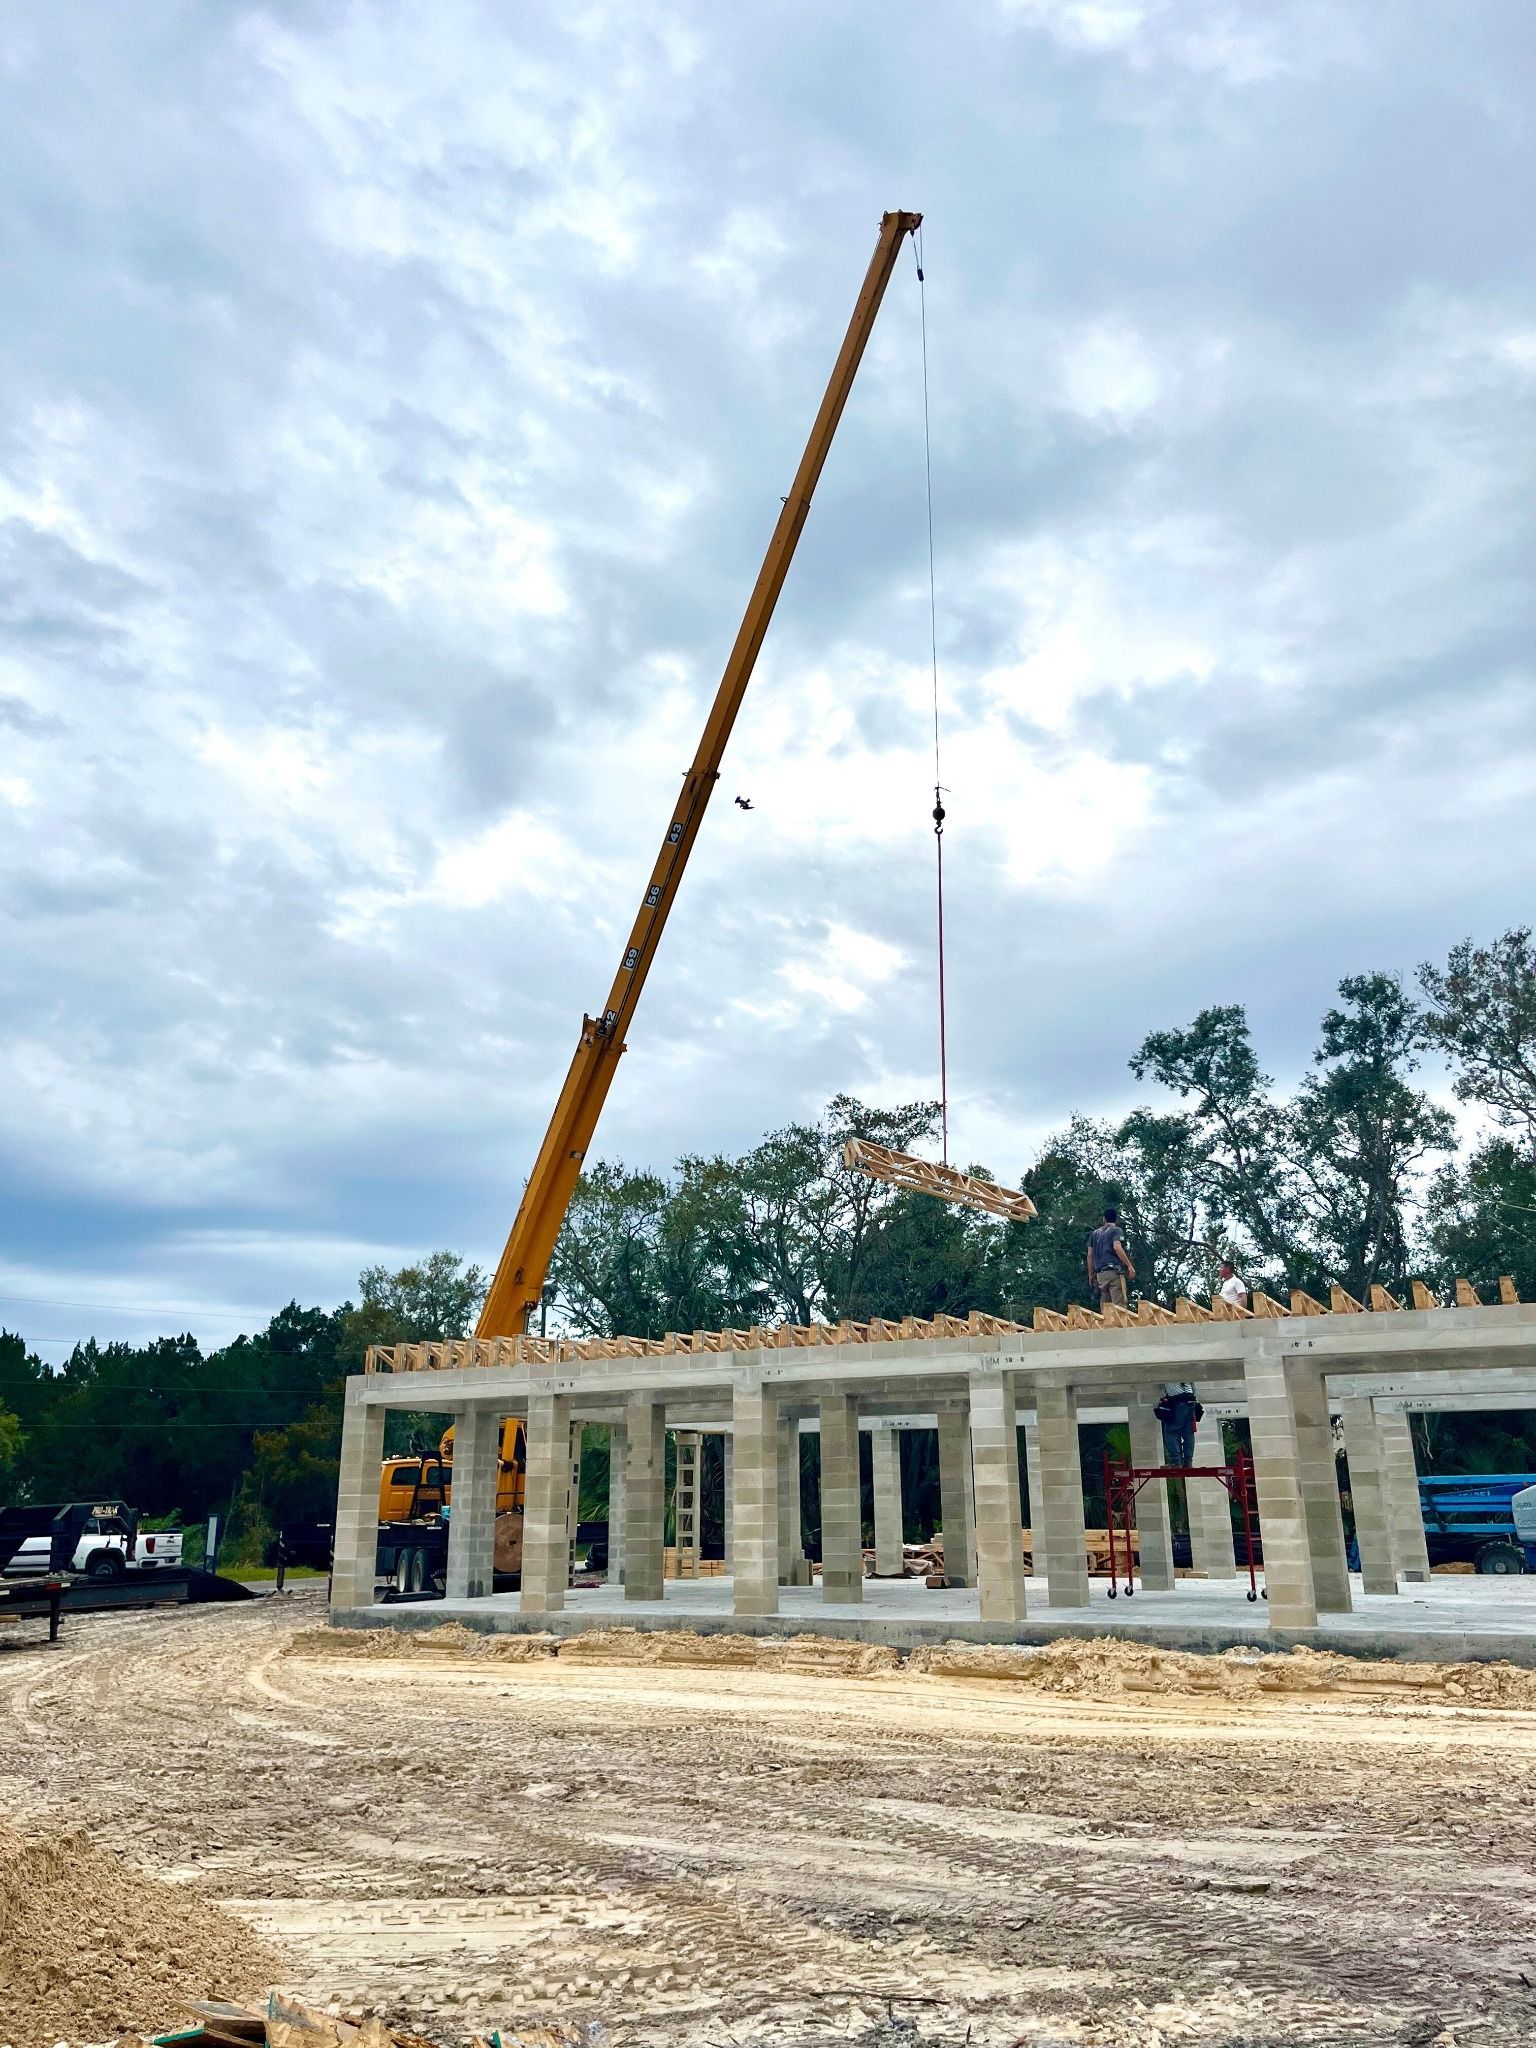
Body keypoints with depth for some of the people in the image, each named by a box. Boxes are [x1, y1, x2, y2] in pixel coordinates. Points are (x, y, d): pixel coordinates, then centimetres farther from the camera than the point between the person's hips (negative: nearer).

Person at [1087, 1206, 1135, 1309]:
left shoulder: (1094, 1233, 19)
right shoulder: (1116, 1230, 2)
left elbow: (1090, 1255, 16)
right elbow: (1117, 1248, -14)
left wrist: (1091, 1275, 20)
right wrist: (1130, 1266, -13)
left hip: (1100, 1274, 6)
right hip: (1114, 1271, -6)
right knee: (1119, 1305, -11)